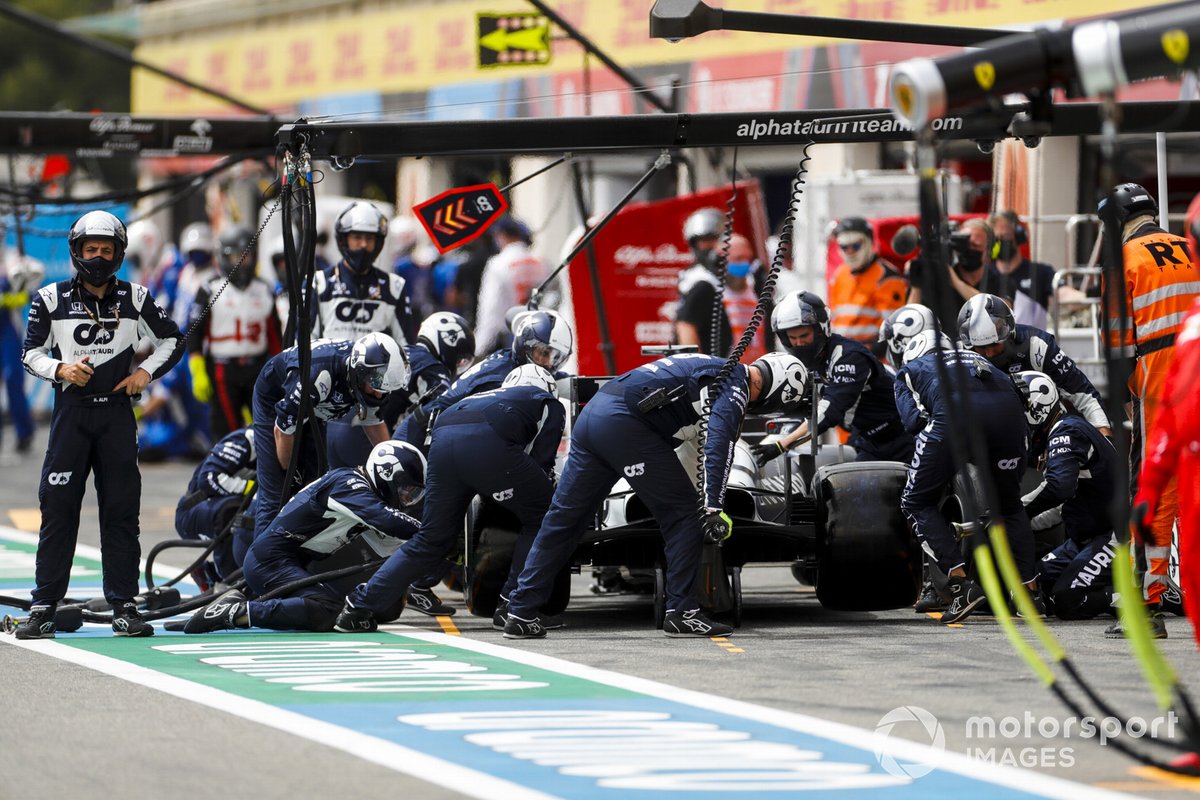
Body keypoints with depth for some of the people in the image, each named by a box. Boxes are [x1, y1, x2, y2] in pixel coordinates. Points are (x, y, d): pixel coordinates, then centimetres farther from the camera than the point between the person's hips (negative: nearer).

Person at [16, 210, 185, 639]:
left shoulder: (135, 299, 5)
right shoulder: (51, 299, 2)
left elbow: (171, 340, 16)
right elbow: (31, 353, 7)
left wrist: (146, 371, 1)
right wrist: (61, 369, -12)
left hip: (116, 411, 1)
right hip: (71, 409, -1)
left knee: (121, 511, 0)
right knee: (58, 508, -4)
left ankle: (124, 607, 5)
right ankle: (43, 607, 0)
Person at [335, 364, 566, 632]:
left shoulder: (492, 397, 43)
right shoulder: (550, 404, 28)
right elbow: (542, 463, 16)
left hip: (443, 439, 6)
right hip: (487, 440, -6)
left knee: (431, 539, 17)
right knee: (540, 518, 12)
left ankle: (360, 606, 16)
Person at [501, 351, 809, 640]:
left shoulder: (712, 368, 28)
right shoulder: (736, 383, -1)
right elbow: (719, 440, -17)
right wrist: (713, 507, -21)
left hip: (591, 414, 9)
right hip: (624, 423, -9)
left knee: (563, 517, 13)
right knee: (683, 511, 0)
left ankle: (521, 612, 16)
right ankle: (681, 612, -1)